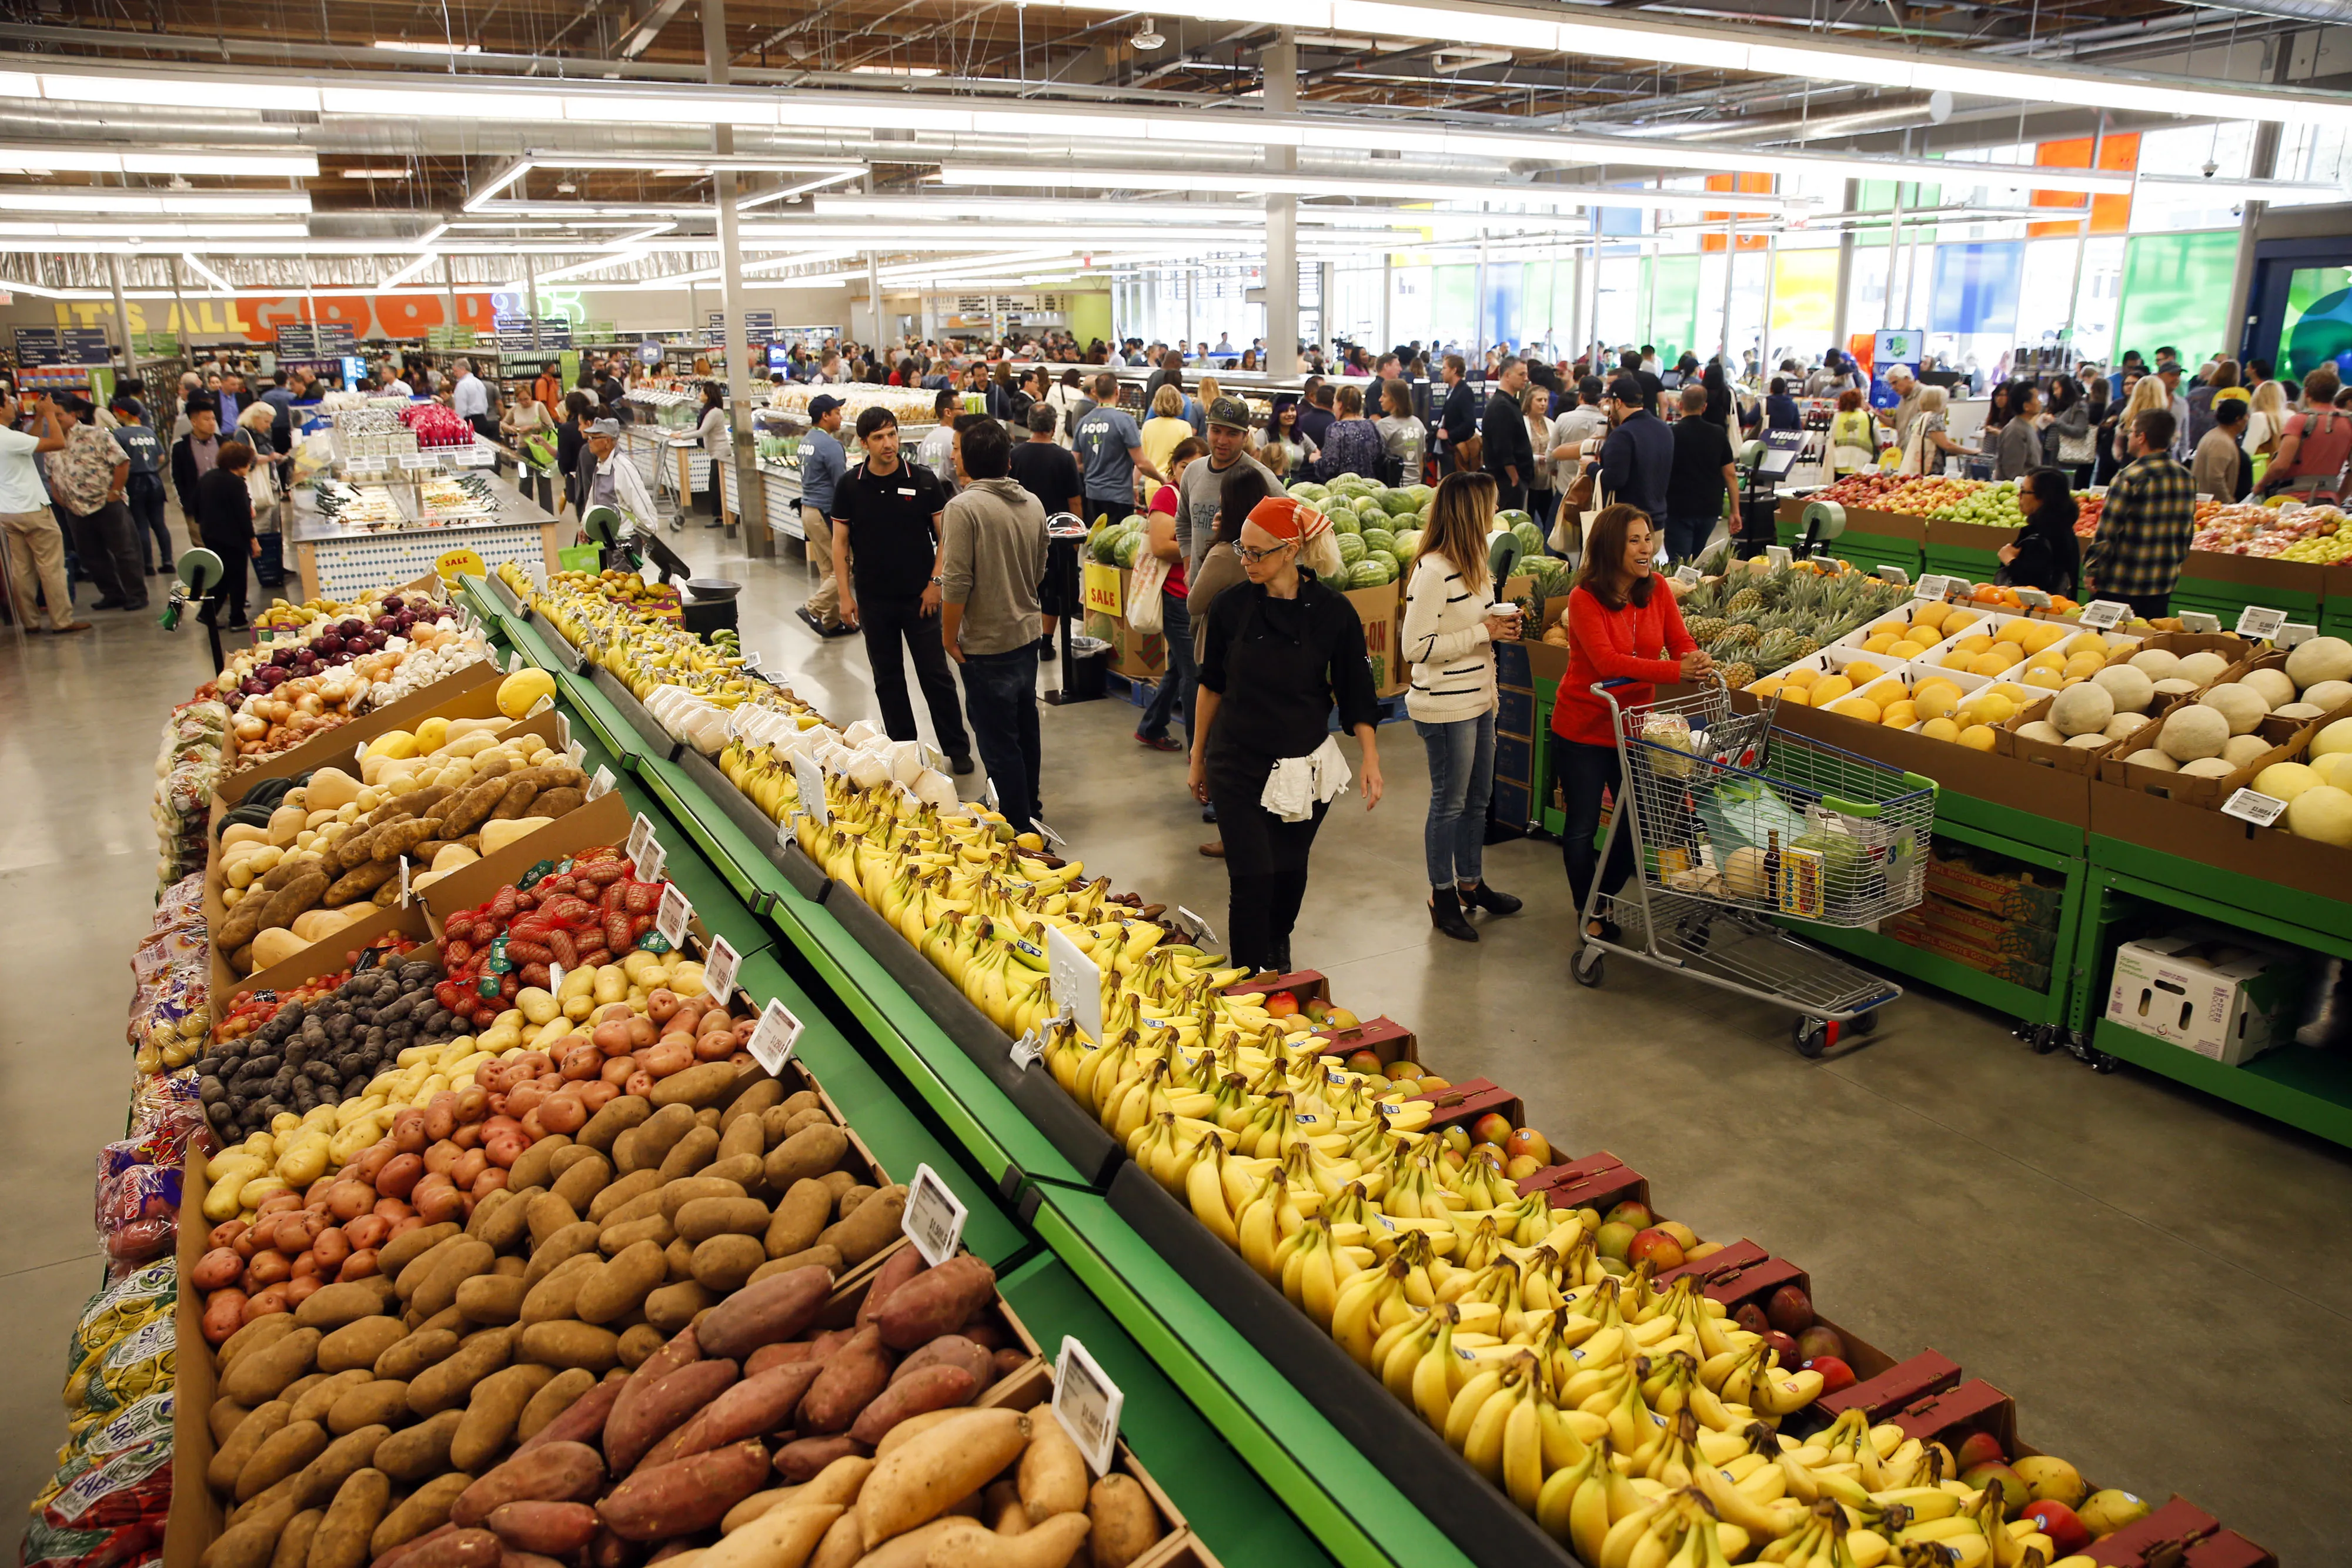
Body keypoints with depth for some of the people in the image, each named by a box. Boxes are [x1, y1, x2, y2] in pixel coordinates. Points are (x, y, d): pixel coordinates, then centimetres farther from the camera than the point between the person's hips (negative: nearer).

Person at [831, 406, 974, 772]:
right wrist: (845, 594, -3)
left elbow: (945, 534, 0)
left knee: (936, 674, 1)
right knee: (887, 678, 10)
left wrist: (935, 581, -8)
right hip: (873, 599, 2)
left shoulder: (923, 481, -4)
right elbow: (840, 542, 3)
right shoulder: (849, 486, 0)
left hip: (919, 596, -2)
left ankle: (957, 748, 11)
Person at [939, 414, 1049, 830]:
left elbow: (956, 582, -21)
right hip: (1028, 632, 8)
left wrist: (949, 636, -10)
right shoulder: (1032, 504, 3)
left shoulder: (964, 507, -19)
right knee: (1025, 729, 21)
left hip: (987, 644, -7)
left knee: (998, 740, 3)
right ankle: (1029, 808, 36)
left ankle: (1018, 827, 9)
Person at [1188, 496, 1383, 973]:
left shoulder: (1333, 611, -9)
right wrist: (1198, 756, 11)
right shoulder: (1231, 606, -6)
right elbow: (1212, 683, 6)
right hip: (1237, 764, 0)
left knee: (1289, 872, 13)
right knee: (1253, 877, -8)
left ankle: (1277, 944, 44)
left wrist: (1371, 758, -11)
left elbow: (1356, 692, -2)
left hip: (1305, 767, 1)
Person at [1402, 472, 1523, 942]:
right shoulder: (1432, 572, -20)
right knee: (1449, 803, 3)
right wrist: (1484, 631, -20)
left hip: (1478, 702, 9)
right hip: (1444, 708, -9)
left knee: (1478, 798, 18)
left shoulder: (1472, 564, 10)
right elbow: (1415, 646, -23)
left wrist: (1500, 625, 4)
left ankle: (1471, 883, 34)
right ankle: (1443, 898, 17)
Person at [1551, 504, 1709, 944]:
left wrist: (1695, 661, -29)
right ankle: (1588, 914, 28)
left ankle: (1603, 900, 38)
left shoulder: (1658, 589, -3)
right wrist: (1675, 671, -37)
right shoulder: (1584, 599, -19)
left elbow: (1679, 641, -4)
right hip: (1582, 730, -5)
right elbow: (1607, 662, -29)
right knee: (1582, 827, 6)